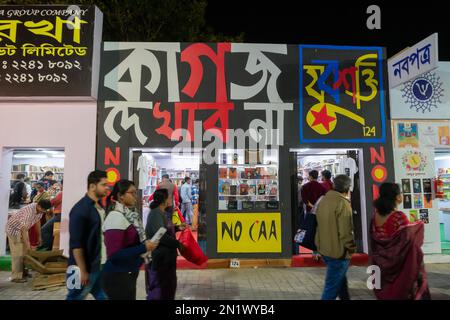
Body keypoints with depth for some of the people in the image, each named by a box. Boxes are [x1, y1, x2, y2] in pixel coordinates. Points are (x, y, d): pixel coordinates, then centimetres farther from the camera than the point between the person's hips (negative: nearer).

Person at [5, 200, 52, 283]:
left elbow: (37, 221, 7)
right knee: (18, 253, -8)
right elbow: (24, 229, -32)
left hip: (22, 229, 8)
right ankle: (16, 276, -1)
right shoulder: (29, 211, -35)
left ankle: (22, 272, 21)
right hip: (14, 229, -8)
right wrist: (27, 244, -28)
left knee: (25, 251, 10)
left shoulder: (40, 210, -11)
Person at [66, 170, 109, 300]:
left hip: (101, 266, 7)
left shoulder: (101, 207, 6)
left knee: (104, 296, 13)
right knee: (75, 297, 10)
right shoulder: (80, 209, -17)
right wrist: (82, 270, -19)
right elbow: (76, 244, -19)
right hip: (86, 268, -7)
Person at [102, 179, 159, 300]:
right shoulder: (116, 217, -20)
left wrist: (146, 244, -2)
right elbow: (114, 254, -25)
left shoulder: (128, 215, 5)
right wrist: (144, 248, -22)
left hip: (128, 274, 8)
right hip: (118, 277, -8)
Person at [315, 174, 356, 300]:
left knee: (340, 280, 26)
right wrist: (351, 249, -7)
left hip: (324, 249, 9)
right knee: (332, 288, 3)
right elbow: (345, 231, -22)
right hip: (338, 251, -8)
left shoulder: (323, 200, 8)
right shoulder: (343, 203, -19)